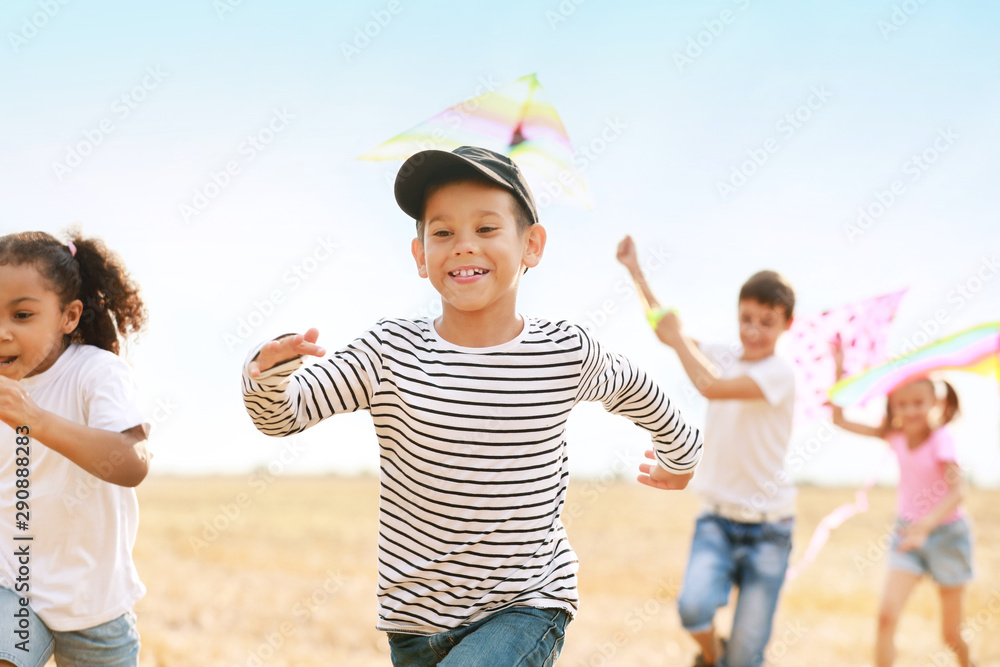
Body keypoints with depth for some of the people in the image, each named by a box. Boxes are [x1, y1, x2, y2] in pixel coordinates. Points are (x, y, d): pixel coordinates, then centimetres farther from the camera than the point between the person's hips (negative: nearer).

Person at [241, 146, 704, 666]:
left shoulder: (567, 354, -7)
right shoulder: (389, 353, -8)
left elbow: (633, 391, 15)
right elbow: (280, 415, -9)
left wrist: (680, 457, 32)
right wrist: (269, 369, -31)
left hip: (526, 608, -2)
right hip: (416, 619, 2)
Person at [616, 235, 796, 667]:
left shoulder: (780, 373, -13)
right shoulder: (723, 358, 6)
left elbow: (711, 386, -25)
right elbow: (665, 328, 12)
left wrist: (677, 337, -15)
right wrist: (635, 271, 7)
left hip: (768, 527, -4)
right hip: (718, 518, 4)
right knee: (693, 606, -23)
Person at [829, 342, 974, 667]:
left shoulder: (941, 439, -18)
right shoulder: (895, 437, -4)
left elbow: (957, 492, -29)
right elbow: (840, 419, -1)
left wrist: (926, 525, -43)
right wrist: (839, 370, -9)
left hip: (946, 533, -4)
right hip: (907, 532, 4)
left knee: (951, 635, 8)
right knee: (887, 615, -16)